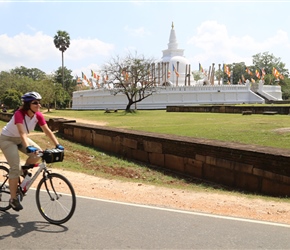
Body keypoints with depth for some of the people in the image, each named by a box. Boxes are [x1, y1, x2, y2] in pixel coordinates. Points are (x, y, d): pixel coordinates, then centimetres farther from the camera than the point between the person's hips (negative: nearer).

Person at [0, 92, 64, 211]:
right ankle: (13, 199, -2)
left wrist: (57, 145, -25)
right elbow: (22, 133, -44)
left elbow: (47, 131, -15)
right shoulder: (19, 114, -32)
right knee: (15, 168, -14)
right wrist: (28, 147, -58)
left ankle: (24, 170, 12)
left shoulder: (38, 115, -15)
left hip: (20, 139, 6)